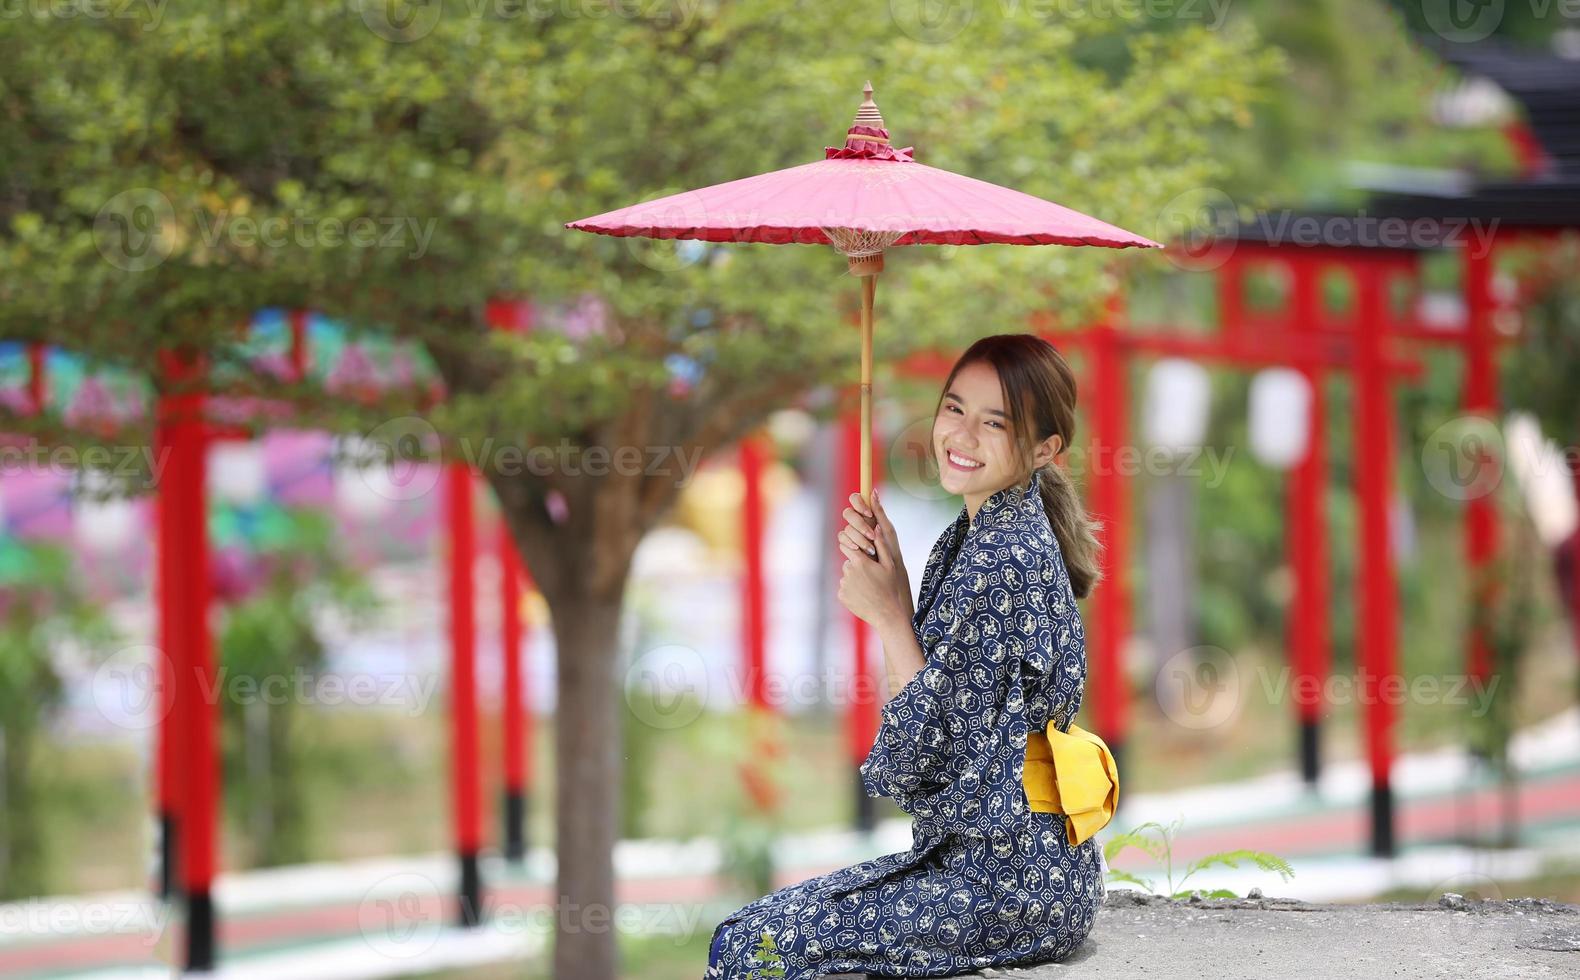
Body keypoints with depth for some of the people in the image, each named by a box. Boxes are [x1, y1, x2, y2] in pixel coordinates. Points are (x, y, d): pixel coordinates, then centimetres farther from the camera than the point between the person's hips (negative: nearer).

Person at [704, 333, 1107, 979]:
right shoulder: (970, 538, 11)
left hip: (1015, 885, -10)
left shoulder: (1002, 563, -19)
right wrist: (889, 582, 0)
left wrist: (889, 617, -11)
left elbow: (923, 750, -18)